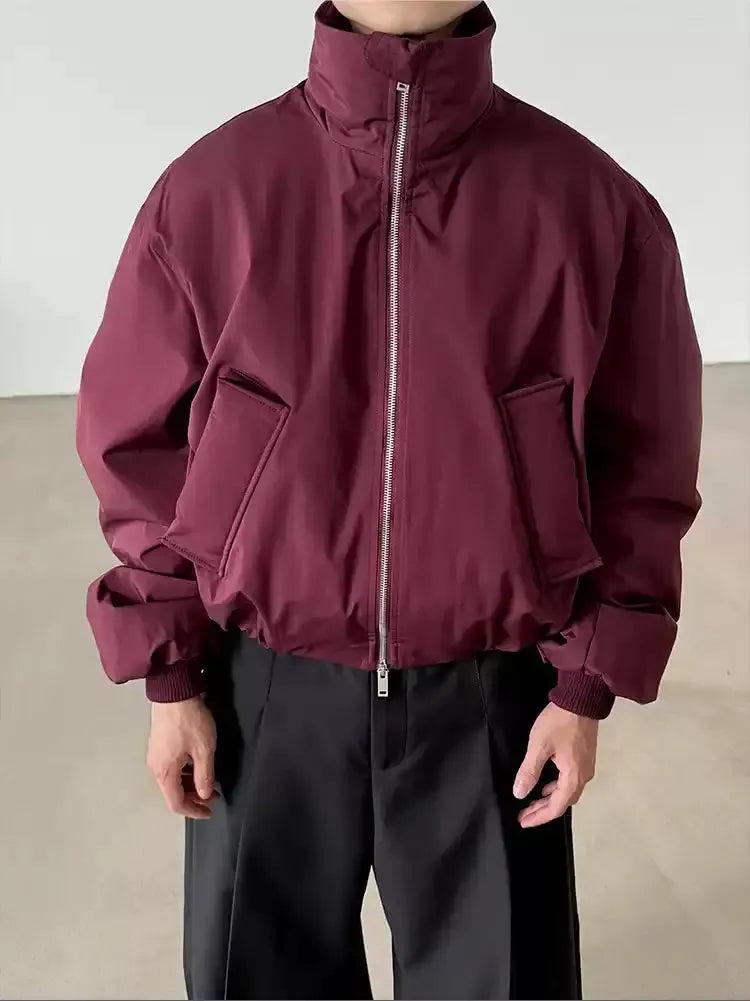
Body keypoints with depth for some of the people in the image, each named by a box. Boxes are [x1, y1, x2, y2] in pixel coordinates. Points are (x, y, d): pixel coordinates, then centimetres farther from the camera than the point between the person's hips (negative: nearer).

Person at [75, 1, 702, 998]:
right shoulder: (209, 191, -8)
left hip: (489, 692, 0)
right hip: (270, 688, 1)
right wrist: (169, 676, 1)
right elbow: (141, 443, 0)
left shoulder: (595, 205, -9)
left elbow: (639, 464, -1)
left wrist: (587, 687, -2)